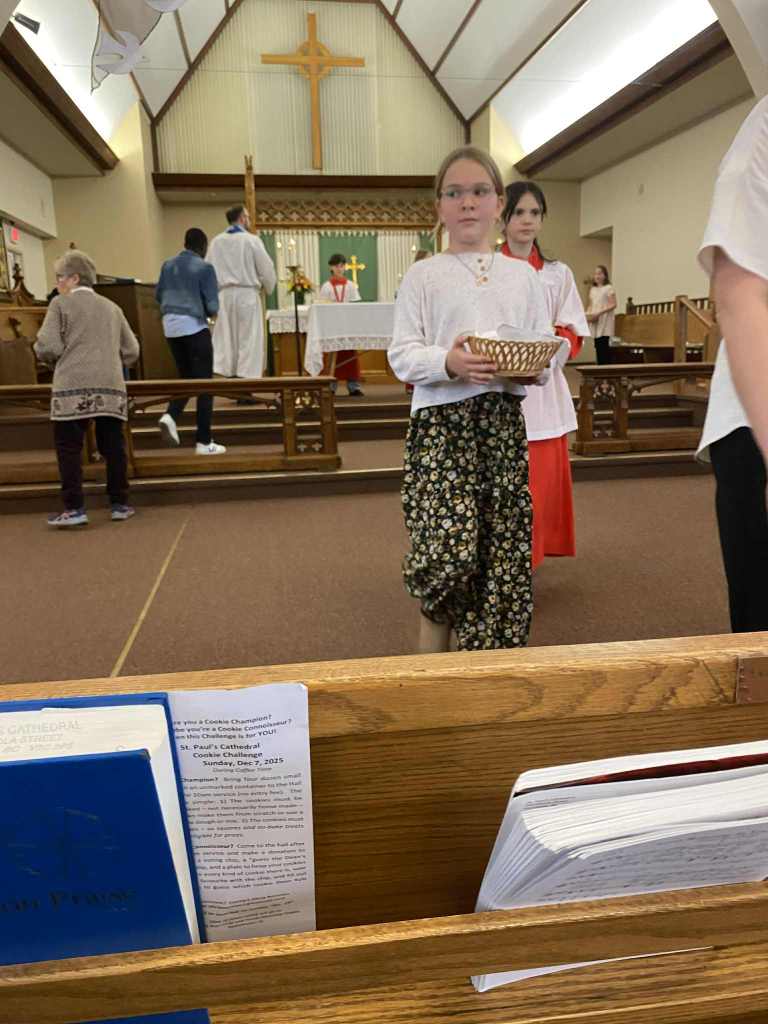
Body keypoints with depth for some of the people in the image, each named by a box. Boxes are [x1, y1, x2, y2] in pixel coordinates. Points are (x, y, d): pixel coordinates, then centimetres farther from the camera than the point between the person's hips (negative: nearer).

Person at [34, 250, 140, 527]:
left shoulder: (61, 303, 4)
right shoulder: (112, 307, 17)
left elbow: (48, 347, -5)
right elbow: (131, 352, 15)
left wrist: (52, 360, 16)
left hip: (73, 388, -4)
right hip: (111, 387, 4)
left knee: (68, 447, 2)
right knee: (113, 446, 9)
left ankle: (74, 509, 1)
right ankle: (120, 504, 13)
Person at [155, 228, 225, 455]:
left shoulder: (168, 265, 9)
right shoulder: (204, 268, -8)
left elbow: (158, 295, 17)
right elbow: (212, 306, -10)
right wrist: (211, 314, 12)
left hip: (170, 326, 6)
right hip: (194, 327, -6)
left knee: (186, 377, 21)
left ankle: (170, 416, -4)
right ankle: (203, 441, 1)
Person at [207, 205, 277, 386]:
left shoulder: (216, 242, 7)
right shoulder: (251, 240, -5)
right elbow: (267, 269, -3)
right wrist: (267, 289, 15)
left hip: (224, 295, 4)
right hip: (247, 294, -4)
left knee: (226, 340, 8)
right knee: (248, 340, -1)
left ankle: (228, 376, 4)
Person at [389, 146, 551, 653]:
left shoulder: (523, 275, 15)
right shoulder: (424, 275, 6)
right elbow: (402, 354, -1)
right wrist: (448, 363, -20)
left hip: (505, 421, 4)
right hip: (442, 420, -3)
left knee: (503, 550, 3)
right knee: (446, 549, -15)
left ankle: (488, 661, 19)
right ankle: (432, 661, 11)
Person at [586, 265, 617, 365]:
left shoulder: (609, 288, -3)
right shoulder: (593, 289, 16)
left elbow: (613, 305, -10)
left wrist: (599, 313, -19)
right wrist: (588, 314, 1)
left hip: (604, 321, -6)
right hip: (595, 321, 6)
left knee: (604, 345, -12)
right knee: (597, 346, 3)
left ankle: (606, 367, -10)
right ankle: (600, 367, 7)